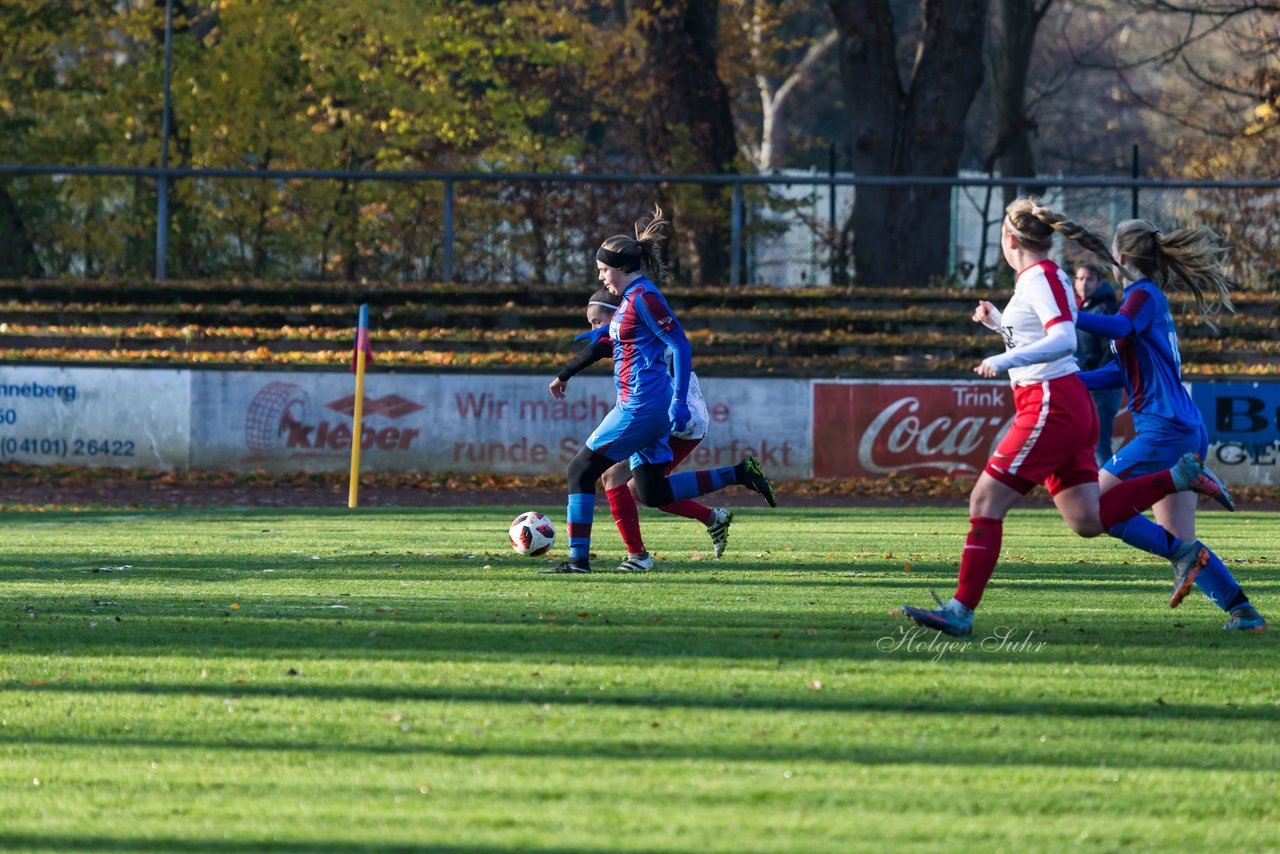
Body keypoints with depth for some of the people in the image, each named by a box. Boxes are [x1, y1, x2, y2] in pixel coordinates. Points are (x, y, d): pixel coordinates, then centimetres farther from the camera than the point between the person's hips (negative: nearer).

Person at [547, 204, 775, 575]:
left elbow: (681, 346, -18)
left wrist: (678, 402, -22)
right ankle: (739, 474, 12)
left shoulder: (643, 297, -14)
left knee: (581, 470, -5)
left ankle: (578, 558, -2)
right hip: (642, 404, 10)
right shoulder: (631, 296, 14)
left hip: (643, 405, -10)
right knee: (652, 492, 11)